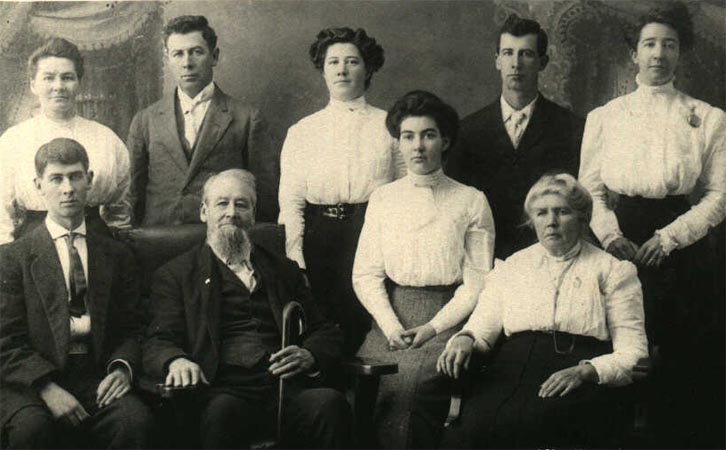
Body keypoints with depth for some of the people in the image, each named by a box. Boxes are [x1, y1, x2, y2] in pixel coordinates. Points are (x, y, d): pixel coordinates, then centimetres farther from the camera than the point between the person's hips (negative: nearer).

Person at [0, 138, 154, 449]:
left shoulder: (116, 256, 16)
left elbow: (130, 330, 16)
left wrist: (122, 368, -7)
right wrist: (46, 387, -15)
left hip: (97, 380, 2)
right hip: (32, 383, -2)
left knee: (136, 421, -29)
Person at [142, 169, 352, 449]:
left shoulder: (284, 270, 26)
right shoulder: (176, 275, 18)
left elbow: (327, 333, 22)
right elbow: (157, 344, 6)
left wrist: (308, 356, -2)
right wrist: (176, 361, -19)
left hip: (285, 386, 3)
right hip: (223, 391, -3)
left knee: (330, 404, -30)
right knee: (221, 413, -39)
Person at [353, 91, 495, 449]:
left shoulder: (471, 201, 4)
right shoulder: (382, 199, 12)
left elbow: (476, 283, -1)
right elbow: (366, 275, 7)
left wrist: (433, 328, -13)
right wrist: (392, 327, -9)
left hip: (446, 321, -2)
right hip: (390, 318, 3)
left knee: (405, 382, -27)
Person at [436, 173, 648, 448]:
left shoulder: (613, 271, 13)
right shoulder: (510, 268, 23)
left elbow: (633, 353, 6)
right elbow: (481, 330, 20)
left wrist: (584, 371, -12)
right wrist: (465, 340, -4)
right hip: (513, 371, 2)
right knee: (473, 423, -32)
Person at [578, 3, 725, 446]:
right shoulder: (604, 117, 9)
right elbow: (590, 188, 6)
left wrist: (669, 237, -10)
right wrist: (612, 235, -10)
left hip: (683, 253, 0)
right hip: (619, 250, 1)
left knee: (687, 363, 1)